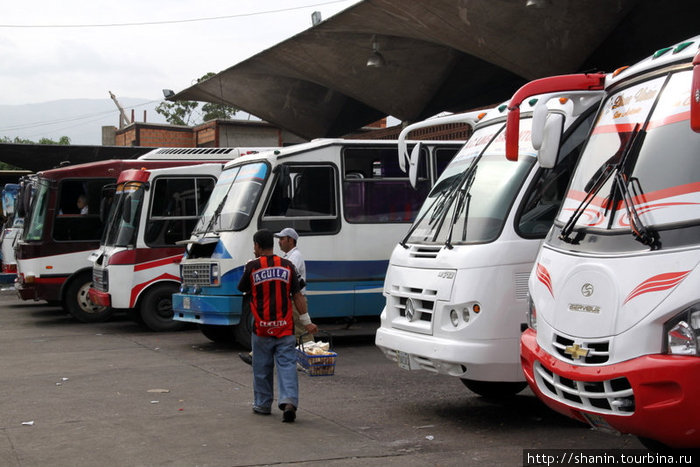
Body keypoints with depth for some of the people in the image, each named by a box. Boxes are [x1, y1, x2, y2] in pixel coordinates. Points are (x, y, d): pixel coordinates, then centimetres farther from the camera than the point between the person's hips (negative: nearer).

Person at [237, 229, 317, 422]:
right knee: (287, 365, -1)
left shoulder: (252, 267, -6)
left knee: (262, 368, 13)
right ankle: (289, 401, -17)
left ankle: (262, 404, 22)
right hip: (285, 328, 1)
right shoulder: (287, 266, 1)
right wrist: (307, 322, 3)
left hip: (262, 328, -1)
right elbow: (297, 295, 0)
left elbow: (243, 289, 10)